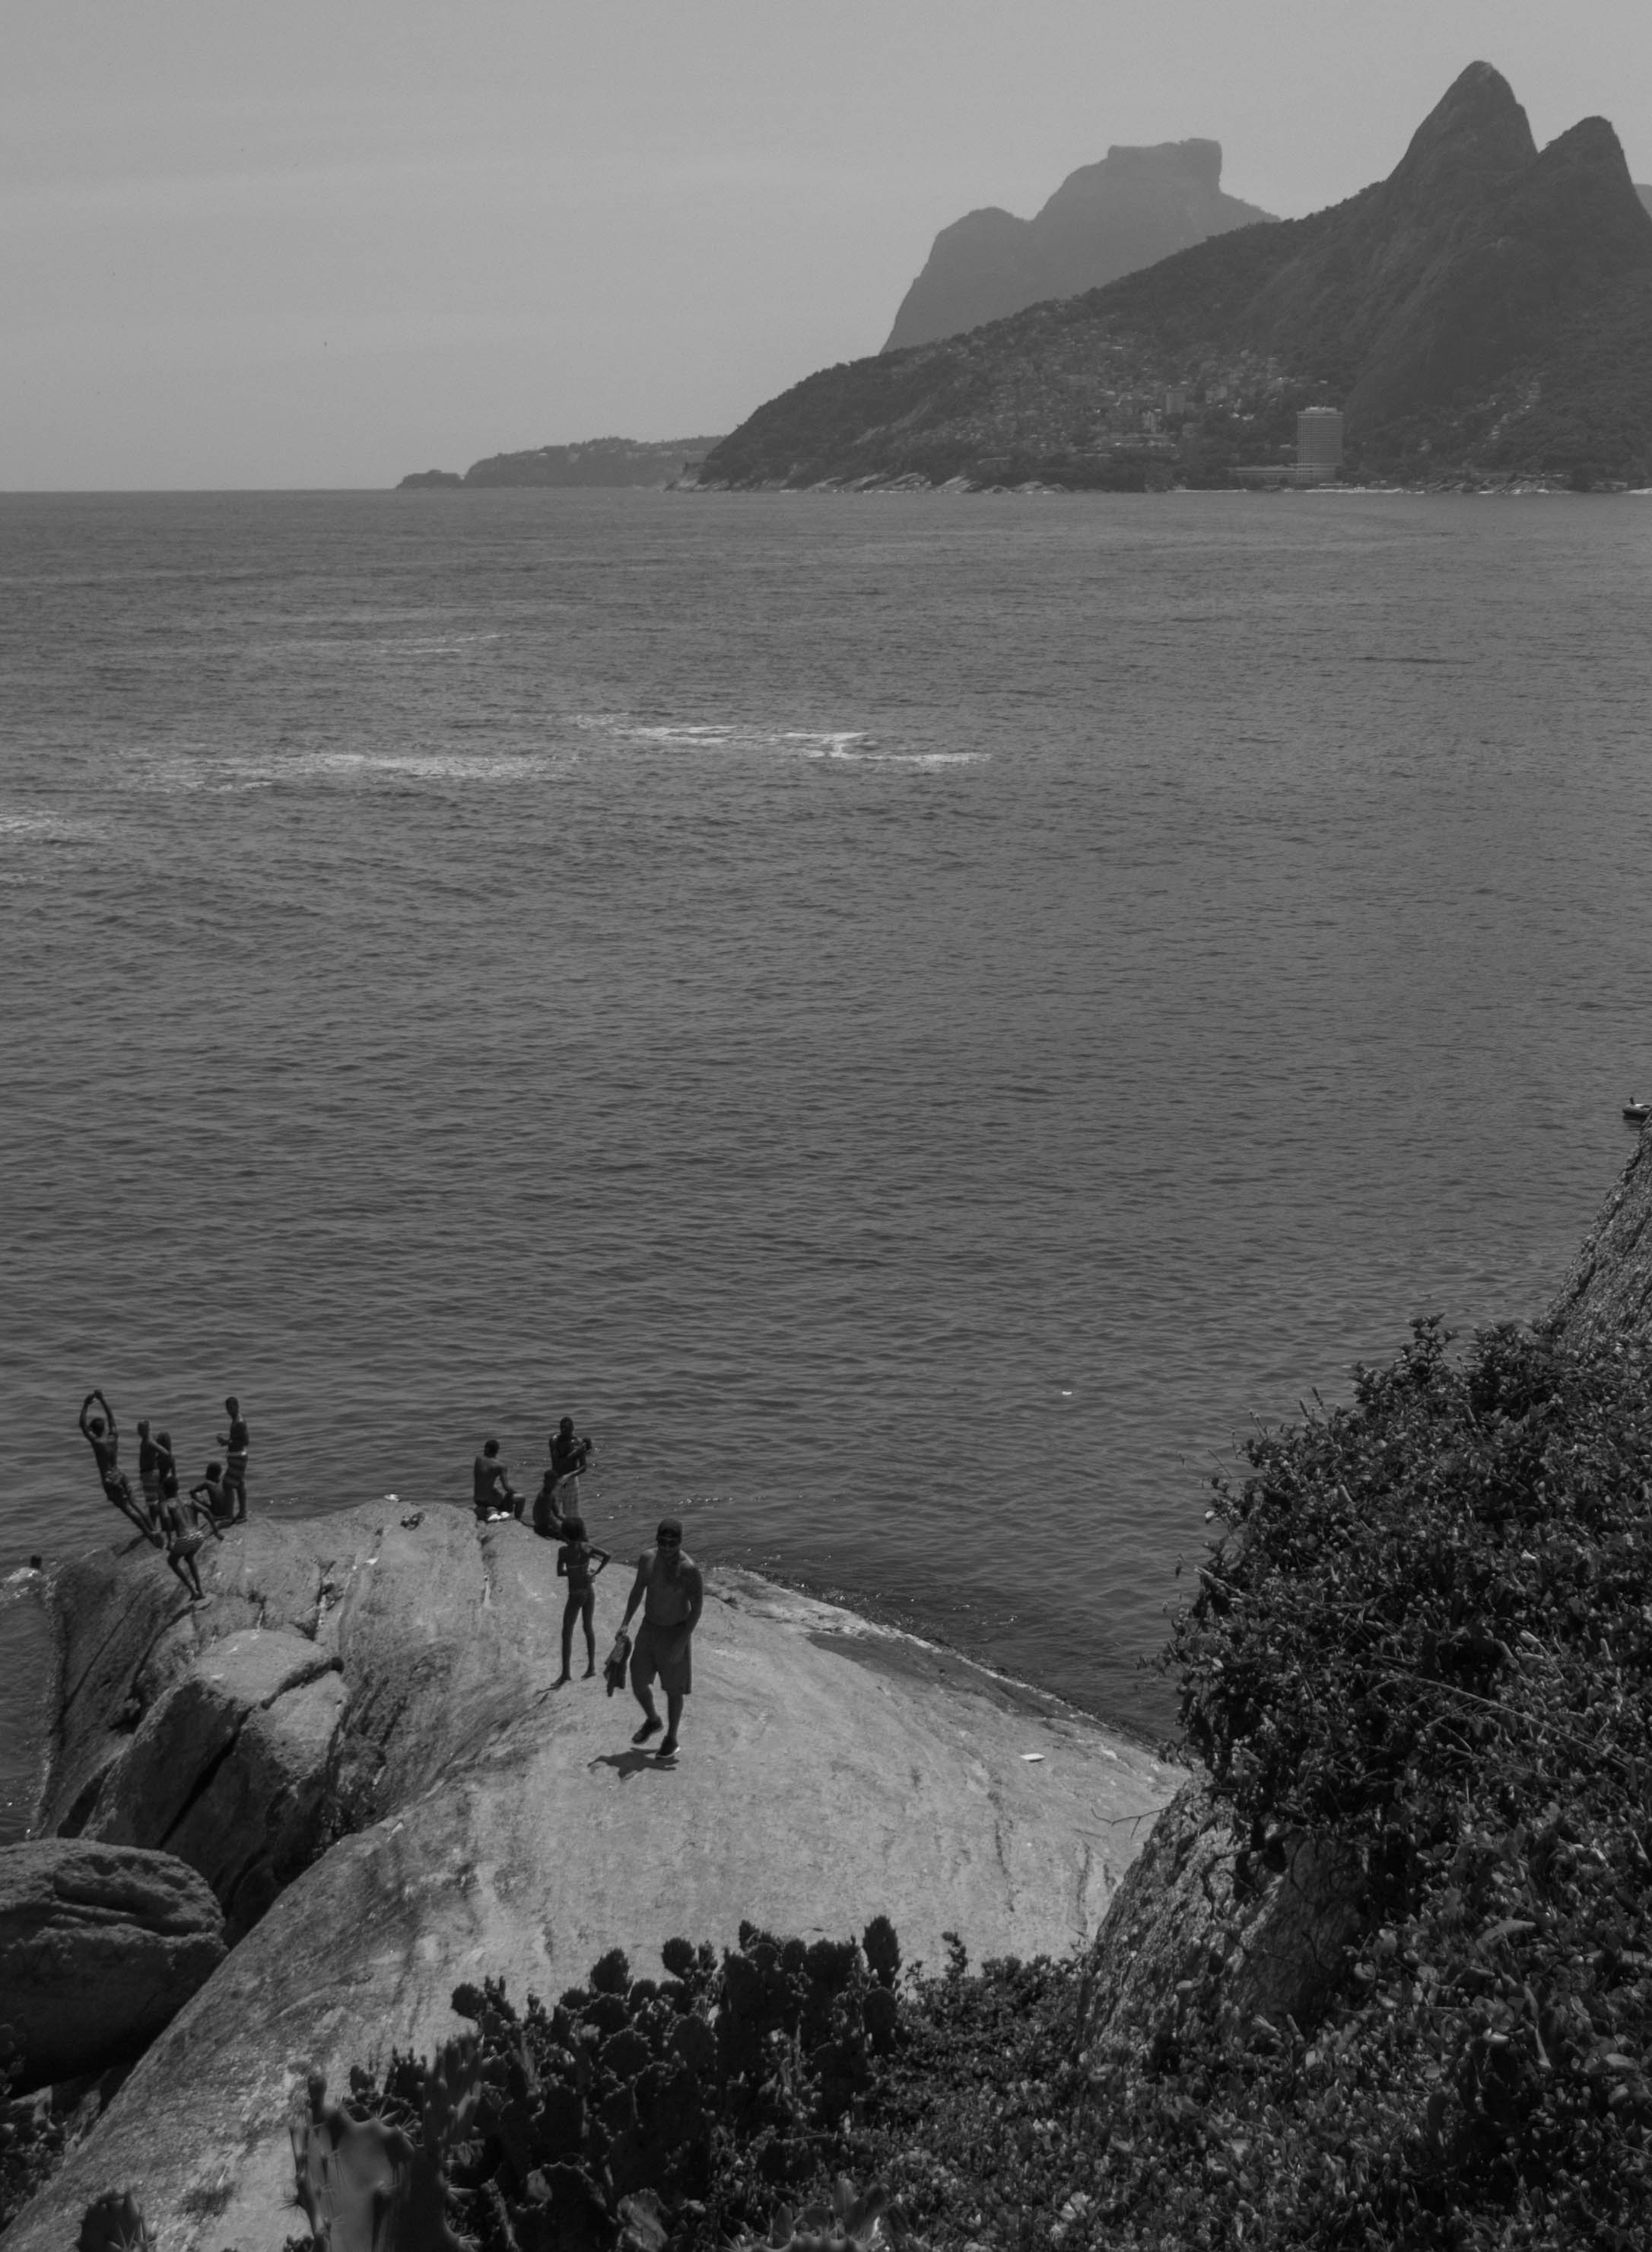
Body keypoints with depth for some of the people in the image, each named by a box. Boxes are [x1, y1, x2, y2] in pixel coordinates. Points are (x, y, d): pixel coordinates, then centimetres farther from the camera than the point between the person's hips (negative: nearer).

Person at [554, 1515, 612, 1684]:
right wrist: (595, 1573, -7)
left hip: (575, 1595, -5)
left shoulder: (564, 1551, -16)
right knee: (589, 1628, 18)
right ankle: (591, 1666, 20)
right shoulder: (586, 1547, -6)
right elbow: (608, 1556, -13)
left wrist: (574, 1572, 5)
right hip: (590, 1591, 5)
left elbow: (560, 1573, -7)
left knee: (567, 1634, 3)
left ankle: (566, 1673, 2)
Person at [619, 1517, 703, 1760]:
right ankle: (652, 1721, 40)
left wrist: (682, 1641, -22)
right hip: (648, 1628, 5)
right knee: (638, 1684, 11)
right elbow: (638, 1590, 10)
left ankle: (671, 1738, 28)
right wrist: (626, 1623, 5)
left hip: (675, 1633, -5)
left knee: (673, 1690, 8)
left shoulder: (688, 1569, -23)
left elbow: (697, 1606, -19)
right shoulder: (647, 1558, -5)